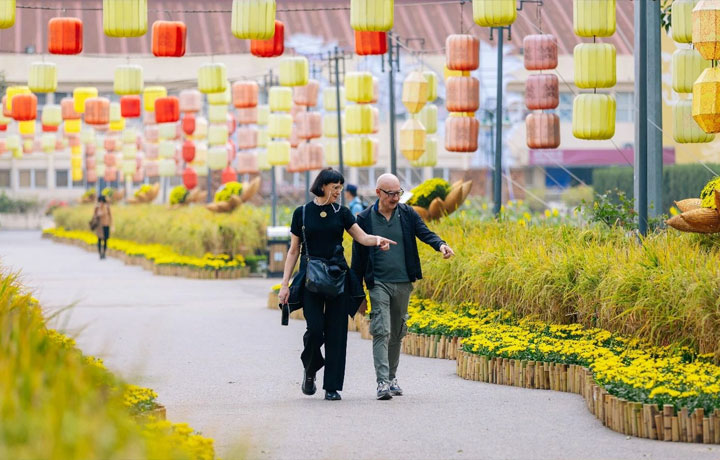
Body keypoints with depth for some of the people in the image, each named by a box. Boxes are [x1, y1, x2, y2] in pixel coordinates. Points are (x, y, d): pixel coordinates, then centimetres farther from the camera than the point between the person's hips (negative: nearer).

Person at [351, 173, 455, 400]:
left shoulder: (407, 214, 5)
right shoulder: (365, 219, -1)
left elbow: (424, 233, -6)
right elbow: (358, 258, 2)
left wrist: (440, 245, -30)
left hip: (403, 283, 3)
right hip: (378, 283, -3)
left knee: (397, 334, 12)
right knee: (381, 331, -14)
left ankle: (392, 377, 26)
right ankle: (382, 383, -17)